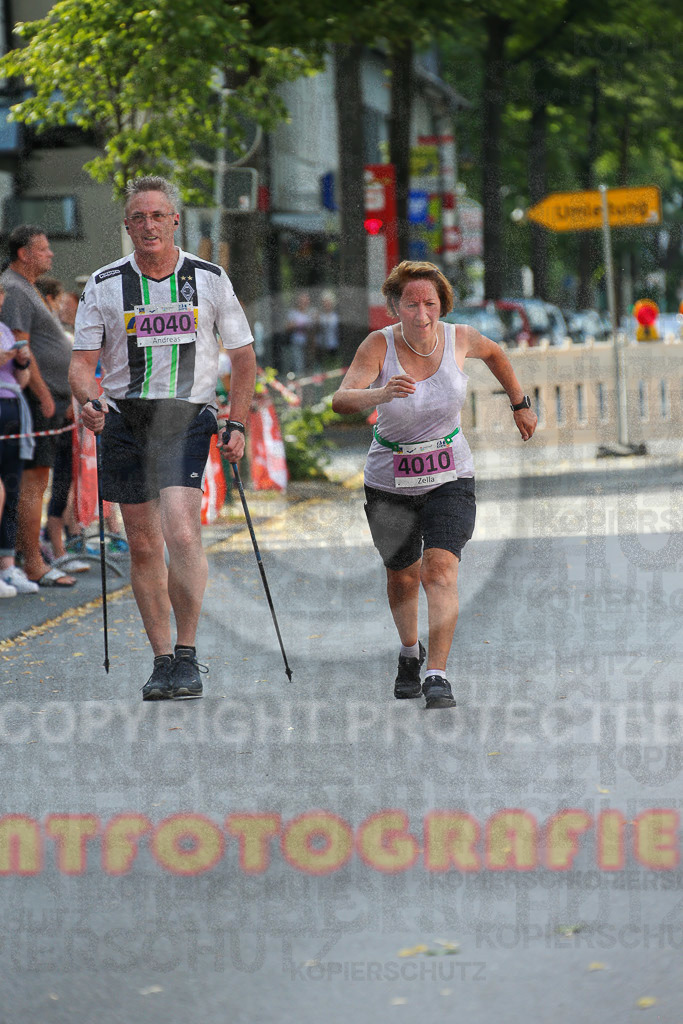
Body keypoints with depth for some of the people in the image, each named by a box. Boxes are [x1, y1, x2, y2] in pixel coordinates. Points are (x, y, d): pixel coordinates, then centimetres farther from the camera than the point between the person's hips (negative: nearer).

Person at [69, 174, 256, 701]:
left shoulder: (210, 279, 3)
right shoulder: (104, 286, 4)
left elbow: (243, 356, 11)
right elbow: (82, 362, 4)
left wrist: (237, 425, 3)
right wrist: (90, 400, -18)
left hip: (187, 417, -2)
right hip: (124, 417, 2)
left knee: (181, 531, -19)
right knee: (144, 545, 4)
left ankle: (188, 656, -10)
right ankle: (163, 660, 15)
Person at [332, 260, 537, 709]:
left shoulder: (459, 339, -12)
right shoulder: (379, 345, -18)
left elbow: (495, 353, 13)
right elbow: (341, 400, -33)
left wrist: (520, 404, 22)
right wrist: (382, 394, -52)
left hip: (449, 477, 0)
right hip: (390, 482, 1)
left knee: (441, 570, -20)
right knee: (403, 576, 17)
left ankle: (437, 676, -21)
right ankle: (410, 652, 46)